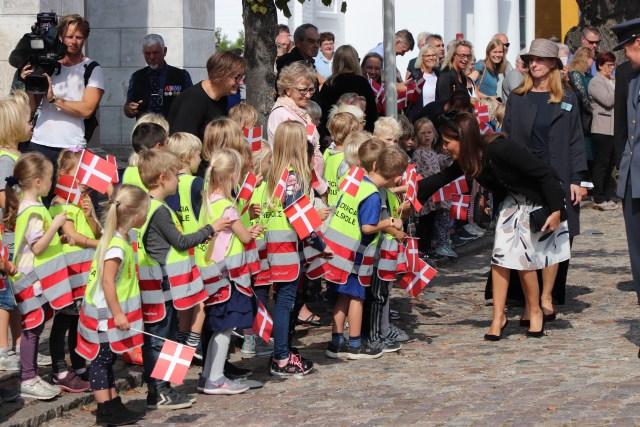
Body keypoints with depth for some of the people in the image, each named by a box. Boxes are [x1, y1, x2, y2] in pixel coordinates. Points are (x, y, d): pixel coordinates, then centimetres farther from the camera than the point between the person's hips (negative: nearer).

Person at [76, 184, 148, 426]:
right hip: (106, 314, -10)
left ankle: (114, 407, 23)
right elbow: (107, 281, -27)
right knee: (101, 360, -1)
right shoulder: (117, 246, -22)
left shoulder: (120, 239, 8)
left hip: (112, 314, 10)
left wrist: (119, 313, 18)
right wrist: (117, 314, -27)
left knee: (106, 360, 15)